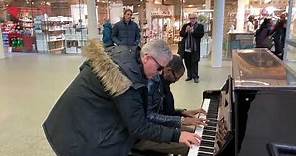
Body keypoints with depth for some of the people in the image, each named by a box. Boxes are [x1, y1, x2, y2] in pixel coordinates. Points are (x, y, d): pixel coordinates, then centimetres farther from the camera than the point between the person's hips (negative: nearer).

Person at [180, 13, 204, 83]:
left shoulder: (200, 26, 3)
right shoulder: (185, 25, 11)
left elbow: (201, 34, -11)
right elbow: (181, 34, 3)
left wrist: (193, 31, -22)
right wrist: (186, 31, -15)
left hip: (195, 49, -4)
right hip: (186, 48, 4)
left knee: (194, 63, -2)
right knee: (187, 63, 11)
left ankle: (195, 76, 7)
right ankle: (189, 75, 25)